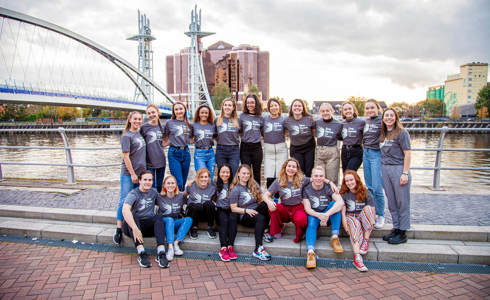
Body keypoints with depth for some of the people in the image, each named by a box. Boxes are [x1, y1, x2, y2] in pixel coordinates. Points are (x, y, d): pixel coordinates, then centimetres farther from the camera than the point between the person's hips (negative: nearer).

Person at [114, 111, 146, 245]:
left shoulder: (139, 134, 12)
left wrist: (143, 172, 14)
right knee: (124, 200, -2)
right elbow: (126, 156, -13)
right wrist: (132, 174, -14)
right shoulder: (127, 136, -9)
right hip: (128, 174, -7)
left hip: (141, 172, 7)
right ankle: (119, 229, 7)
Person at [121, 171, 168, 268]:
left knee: (158, 217, -24)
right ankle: (141, 253, -43)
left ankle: (161, 252, -39)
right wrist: (135, 229, -41)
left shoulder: (153, 192, 8)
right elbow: (125, 210, -29)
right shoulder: (133, 194, -11)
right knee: (133, 215, -33)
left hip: (148, 226, 3)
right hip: (131, 226, -3)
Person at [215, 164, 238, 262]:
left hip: (231, 209, 0)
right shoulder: (216, 184, 14)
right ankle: (223, 248, -37)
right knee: (224, 220, -30)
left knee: (232, 219, -31)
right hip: (221, 209, 0)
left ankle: (230, 246, -34)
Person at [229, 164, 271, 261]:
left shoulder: (254, 185, 14)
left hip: (256, 211, 5)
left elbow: (262, 198, 6)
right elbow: (233, 208, -4)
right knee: (260, 218, -36)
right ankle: (258, 249, -40)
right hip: (244, 217, -5)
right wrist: (246, 210, -19)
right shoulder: (235, 189, -1)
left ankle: (264, 230, -20)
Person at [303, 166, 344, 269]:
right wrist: (320, 215, -34)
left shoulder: (329, 187, -8)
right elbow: (307, 209, -13)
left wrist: (327, 214, -40)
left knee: (334, 204, -26)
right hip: (313, 215, -1)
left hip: (329, 217, 1)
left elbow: (341, 202, -25)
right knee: (311, 222, -32)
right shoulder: (306, 189, -6)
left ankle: (335, 237, -28)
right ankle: (310, 251, -49)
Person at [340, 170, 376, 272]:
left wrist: (370, 223, -18)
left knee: (367, 208, -28)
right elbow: (343, 212, -4)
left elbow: (373, 210, -3)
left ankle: (366, 241, -25)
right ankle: (357, 258, -51)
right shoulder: (343, 194, 2)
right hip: (350, 218, -1)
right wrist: (345, 225, -18)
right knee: (355, 224, -36)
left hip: (365, 221, 1)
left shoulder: (365, 192, 1)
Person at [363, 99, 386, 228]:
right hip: (366, 154, 7)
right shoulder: (366, 121, 11)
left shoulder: (382, 121, -10)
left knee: (377, 188, -7)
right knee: (369, 187, 11)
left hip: (377, 154, -7)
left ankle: (380, 215, 7)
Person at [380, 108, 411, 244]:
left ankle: (402, 233, 9)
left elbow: (407, 154, -9)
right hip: (385, 169, 6)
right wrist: (383, 169, 8)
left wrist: (405, 173, -15)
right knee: (391, 202, 11)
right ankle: (396, 228, 22)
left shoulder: (402, 133, -5)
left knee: (402, 202, 1)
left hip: (398, 168, -6)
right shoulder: (383, 134, 13)